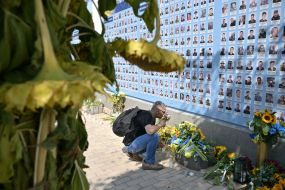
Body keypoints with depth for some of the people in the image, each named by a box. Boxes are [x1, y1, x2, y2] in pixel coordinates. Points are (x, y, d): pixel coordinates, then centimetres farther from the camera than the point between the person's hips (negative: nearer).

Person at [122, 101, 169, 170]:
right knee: (154, 136, -27)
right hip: (132, 142, -10)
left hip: (136, 142, 10)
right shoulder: (146, 115, -21)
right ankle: (148, 163, -10)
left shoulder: (151, 117, 9)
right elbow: (150, 131, -37)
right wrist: (160, 124, -19)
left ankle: (130, 150, 18)